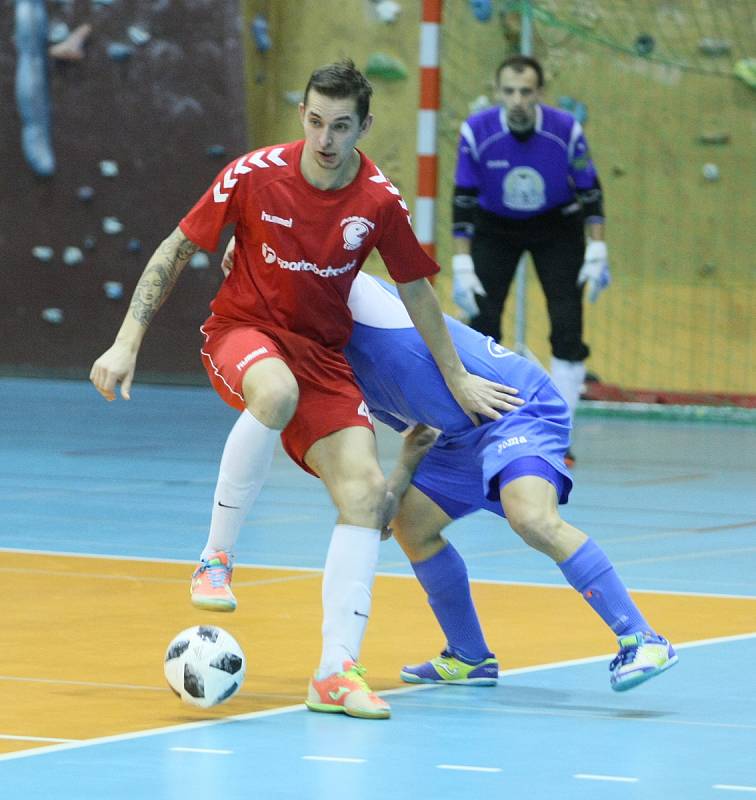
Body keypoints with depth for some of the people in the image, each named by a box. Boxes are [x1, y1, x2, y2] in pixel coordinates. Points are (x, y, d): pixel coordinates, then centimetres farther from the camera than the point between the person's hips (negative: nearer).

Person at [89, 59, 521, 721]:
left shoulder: (379, 201, -8)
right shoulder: (254, 175, -13)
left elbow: (415, 292, 8)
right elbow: (177, 251, -4)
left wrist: (456, 380, 16)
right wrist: (127, 343, -9)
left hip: (323, 354, 3)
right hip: (242, 332, -3)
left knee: (366, 489, -17)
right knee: (277, 393, -40)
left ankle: (336, 674, -14)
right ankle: (216, 556, -22)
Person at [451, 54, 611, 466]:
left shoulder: (566, 130, -23)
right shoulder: (476, 131, -24)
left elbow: (589, 191, -11)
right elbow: (463, 200, -17)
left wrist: (597, 254, -14)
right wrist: (462, 267, -19)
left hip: (556, 225, 0)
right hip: (494, 227, 0)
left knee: (567, 326, -10)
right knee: (481, 322, -10)